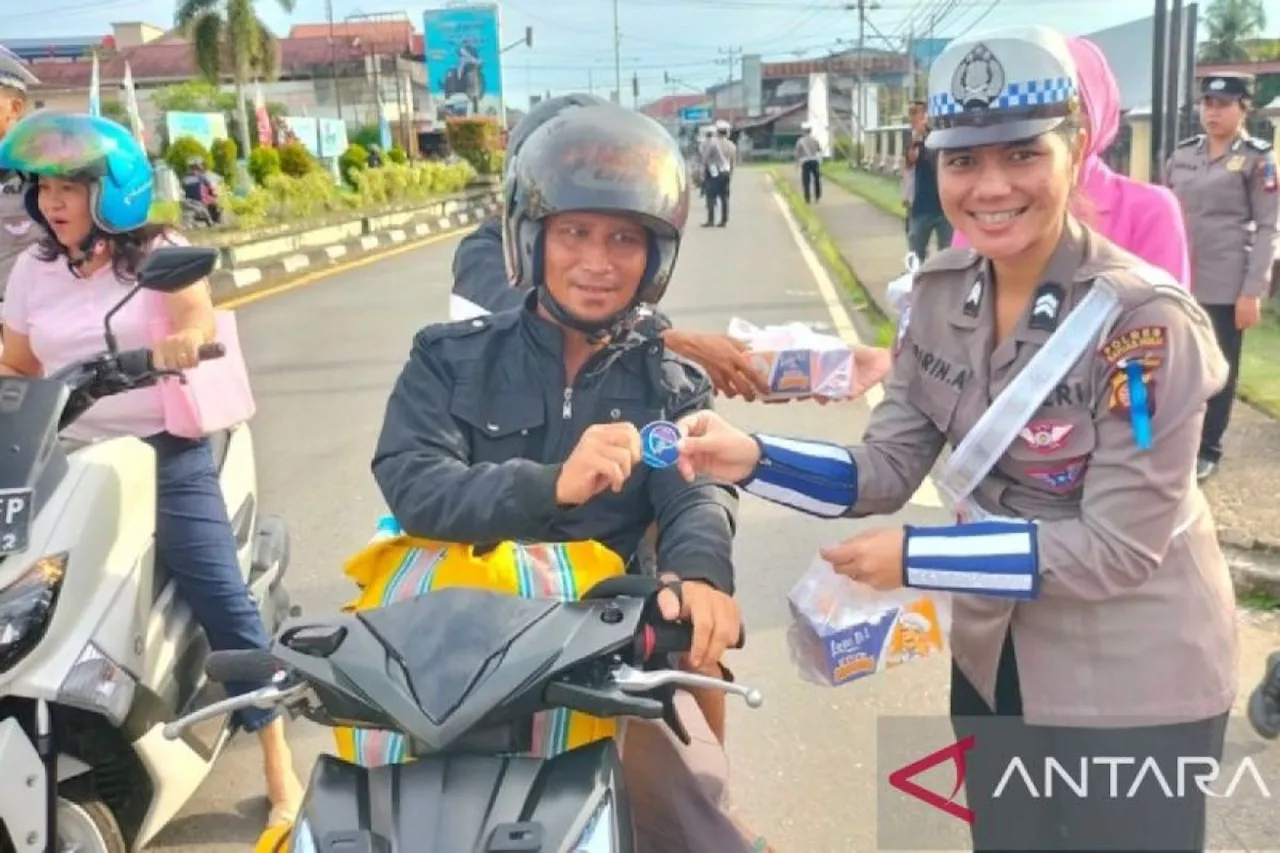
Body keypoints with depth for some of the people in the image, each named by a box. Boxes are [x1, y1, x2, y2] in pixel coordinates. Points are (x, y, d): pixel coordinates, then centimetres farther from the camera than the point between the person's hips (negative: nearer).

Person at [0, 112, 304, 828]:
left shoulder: (158, 252, -2)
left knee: (222, 597, -8)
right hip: (69, 460, 4)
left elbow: (199, 317, -22)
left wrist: (184, 338, -44)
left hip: (168, 453, -4)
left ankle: (279, 765, 2)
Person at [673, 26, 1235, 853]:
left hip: (1136, 682, -6)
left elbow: (1117, 546, -24)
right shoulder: (942, 293, -6)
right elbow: (886, 468, -5)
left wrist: (915, 557, -23)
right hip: (994, 653, 6)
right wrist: (754, 459, -21)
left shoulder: (1146, 321, -25)